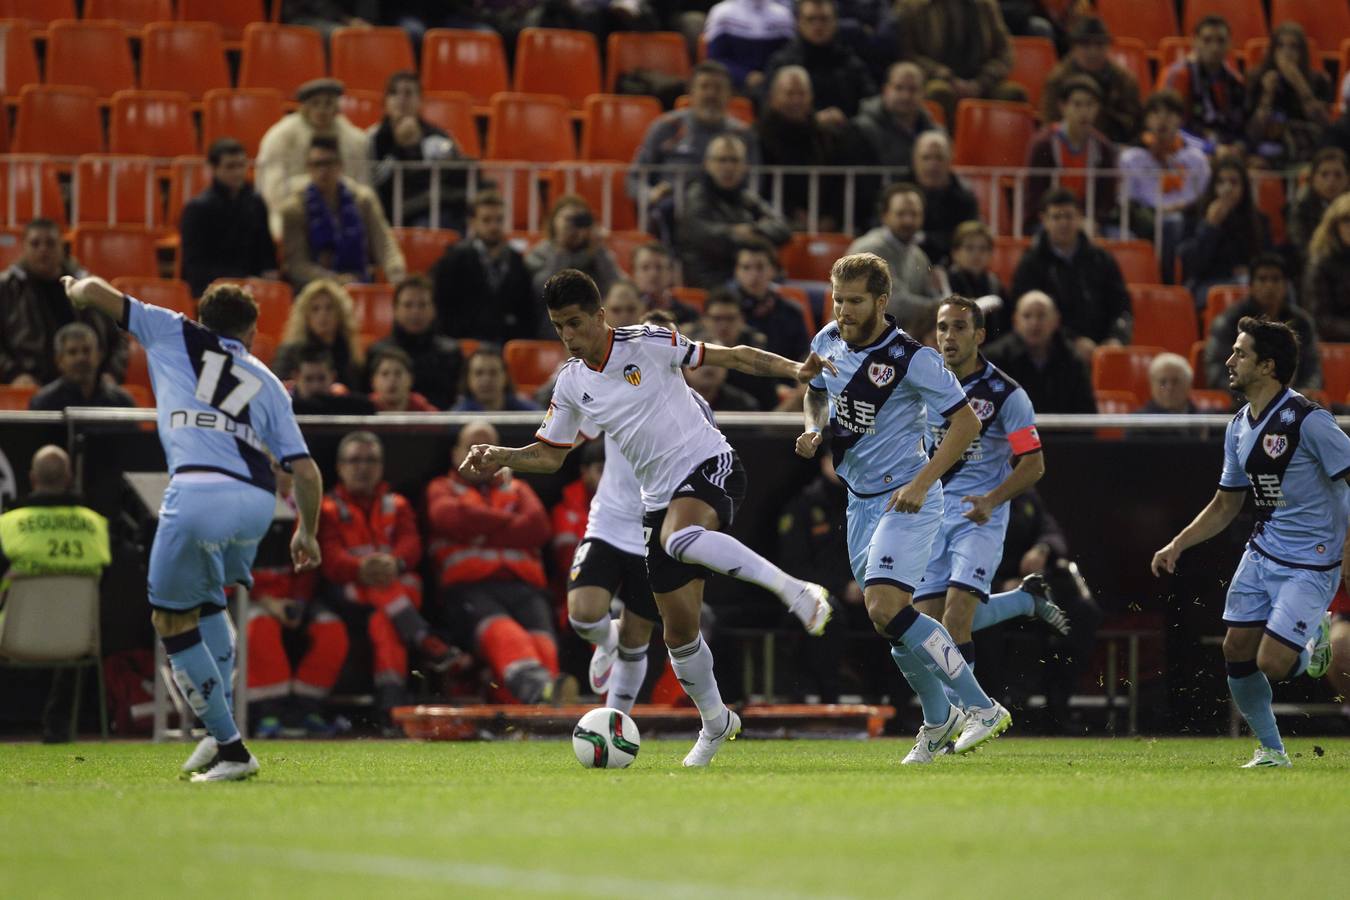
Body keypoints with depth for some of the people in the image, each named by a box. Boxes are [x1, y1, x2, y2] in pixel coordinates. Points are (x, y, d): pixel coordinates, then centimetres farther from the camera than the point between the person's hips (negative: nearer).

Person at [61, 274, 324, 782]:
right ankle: (220, 731, 21)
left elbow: (94, 292, 19)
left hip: (199, 491, -5)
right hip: (258, 502, 5)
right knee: (208, 601, 30)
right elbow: (305, 471, 20)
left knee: (173, 621, 9)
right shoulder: (267, 382, 26)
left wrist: (75, 288, 43)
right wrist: (307, 532, 36)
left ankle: (230, 748, 3)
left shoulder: (174, 334, 20)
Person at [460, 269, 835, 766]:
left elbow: (730, 356, -3)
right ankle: (715, 723, 24)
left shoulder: (649, 343, -7)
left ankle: (795, 590, -36)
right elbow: (548, 455, 16)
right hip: (661, 496, 6)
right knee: (679, 630, 3)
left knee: (677, 537, -41)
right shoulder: (571, 384, 8)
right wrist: (500, 458, -3)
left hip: (708, 465, -6)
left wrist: (793, 369, -14)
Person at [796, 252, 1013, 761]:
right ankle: (940, 721, 29)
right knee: (889, 618, 11)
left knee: (886, 609, -22)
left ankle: (982, 708, -17)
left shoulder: (912, 358, -19)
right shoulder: (828, 342, 2)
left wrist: (922, 482, -22)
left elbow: (966, 422, -15)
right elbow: (815, 393, 22)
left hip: (905, 500, -8)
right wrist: (813, 429, 0)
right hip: (860, 502, 8)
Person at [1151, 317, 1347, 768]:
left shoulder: (1307, 419, -18)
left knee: (1272, 664, -15)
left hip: (1310, 564, -7)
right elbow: (1226, 505, 17)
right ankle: (1270, 750, 19)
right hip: (1262, 553, 8)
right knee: (1236, 652, 1)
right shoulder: (1239, 427, 7)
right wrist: (1177, 544, 7)